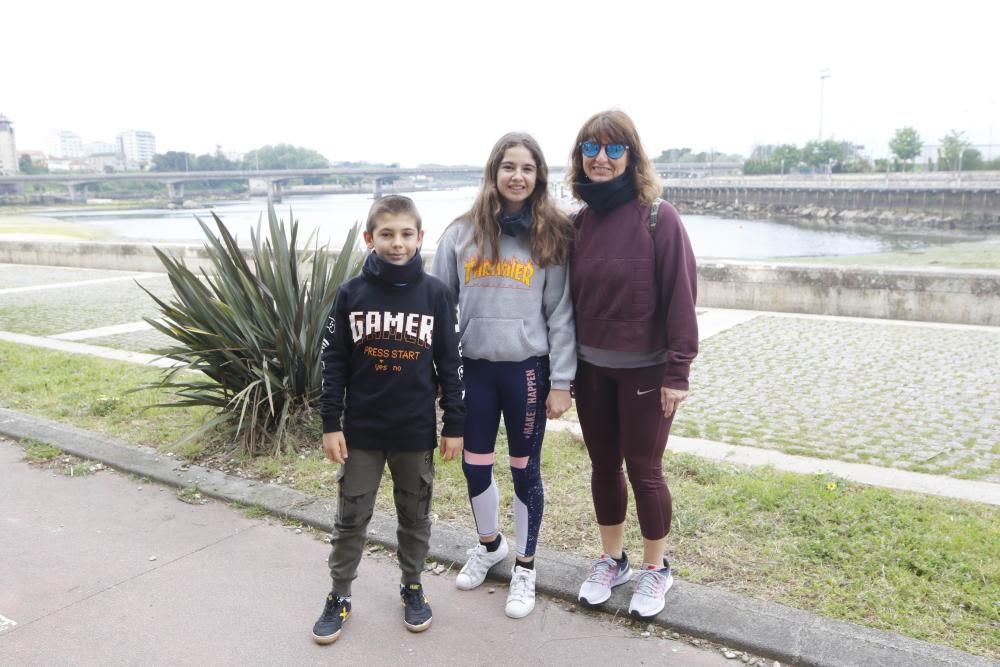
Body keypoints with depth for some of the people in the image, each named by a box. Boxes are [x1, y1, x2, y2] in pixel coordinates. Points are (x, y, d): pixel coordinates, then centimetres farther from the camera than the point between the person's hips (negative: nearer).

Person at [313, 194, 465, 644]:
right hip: (361, 430, 0)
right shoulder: (352, 294, -5)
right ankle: (339, 595, 28)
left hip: (416, 431, 0)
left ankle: (412, 587, 34)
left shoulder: (436, 294, -5)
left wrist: (454, 425, 0)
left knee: (415, 517, 15)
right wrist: (330, 425, -2)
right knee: (350, 518, 11)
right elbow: (333, 363, 0)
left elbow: (450, 363, 0)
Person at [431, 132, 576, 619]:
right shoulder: (461, 234, 2)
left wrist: (561, 383, -5)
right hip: (473, 368, 2)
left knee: (524, 469, 10)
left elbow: (561, 315, -2)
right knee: (474, 466, 13)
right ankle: (489, 544, 41)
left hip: (527, 369, -2)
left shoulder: (552, 237, -1)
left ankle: (525, 567, 29)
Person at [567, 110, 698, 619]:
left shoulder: (658, 217, -13)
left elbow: (681, 297, -14)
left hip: (645, 369, -5)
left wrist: (677, 371, -16)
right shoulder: (581, 221, 3)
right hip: (591, 368, 5)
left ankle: (656, 569, 29)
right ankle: (611, 560, 34)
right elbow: (570, 296, 7)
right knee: (603, 465, 15)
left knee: (643, 469, 7)